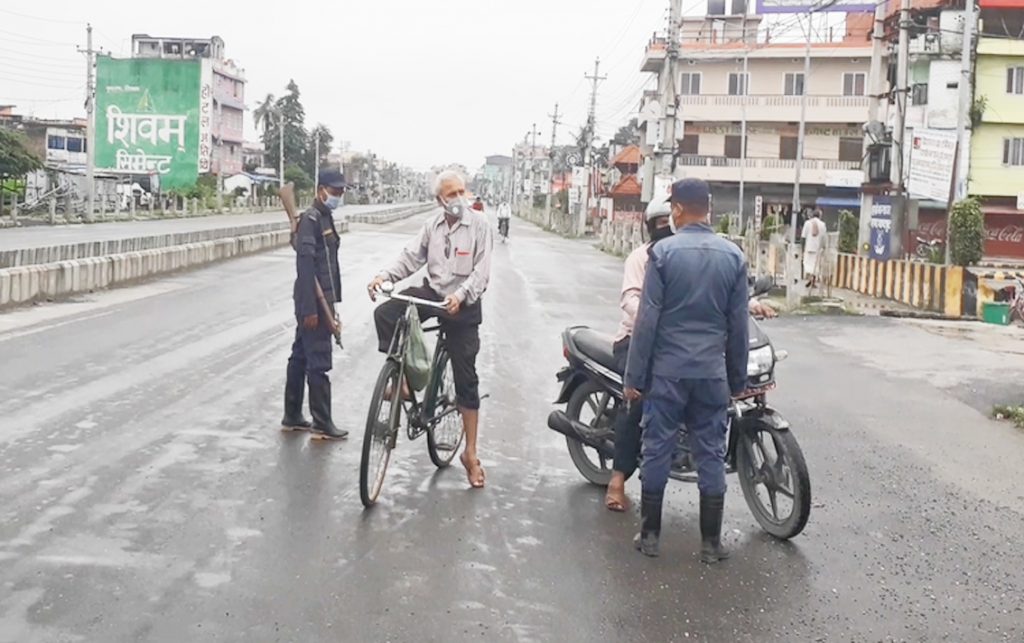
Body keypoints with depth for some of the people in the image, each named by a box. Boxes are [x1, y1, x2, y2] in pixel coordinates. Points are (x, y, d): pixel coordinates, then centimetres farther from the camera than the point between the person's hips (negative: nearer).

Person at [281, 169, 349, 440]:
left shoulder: (325, 217, 15)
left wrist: (331, 305, 19)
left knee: (300, 356, 14)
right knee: (318, 362, -4)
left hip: (321, 299, 10)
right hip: (313, 301, -10)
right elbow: (305, 264, -20)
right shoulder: (311, 218, -14)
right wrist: (310, 309, -23)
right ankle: (322, 423, 3)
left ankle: (292, 417, 22)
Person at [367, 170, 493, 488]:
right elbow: (410, 258, 0)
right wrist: (384, 275, -17)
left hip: (463, 305, -4)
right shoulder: (432, 226, 4)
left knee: (466, 380, 0)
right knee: (385, 314, -22)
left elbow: (481, 272, -17)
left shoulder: (479, 224, -11)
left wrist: (460, 296, -33)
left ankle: (471, 454, 9)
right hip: (431, 293, 4)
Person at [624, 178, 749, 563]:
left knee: (657, 449, 7)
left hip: (668, 369, -2)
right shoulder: (733, 256, 2)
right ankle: (711, 541, 13)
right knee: (711, 454, 8)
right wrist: (738, 379, 13)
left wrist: (634, 376, -3)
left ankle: (649, 534, 15)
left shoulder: (663, 253, -7)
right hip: (712, 371, 2)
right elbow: (738, 324, 5)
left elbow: (647, 319, -8)